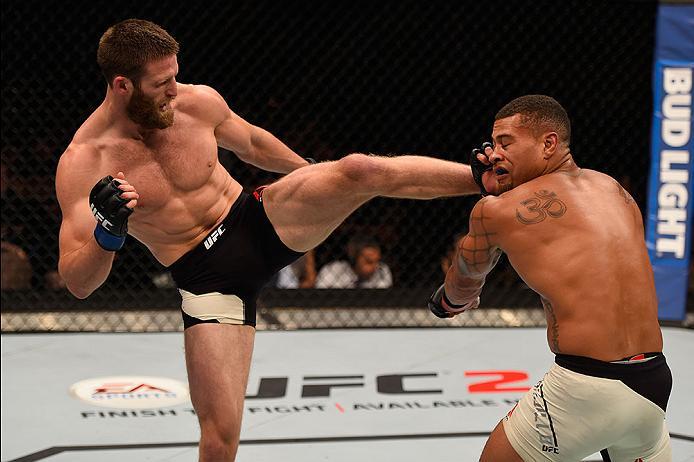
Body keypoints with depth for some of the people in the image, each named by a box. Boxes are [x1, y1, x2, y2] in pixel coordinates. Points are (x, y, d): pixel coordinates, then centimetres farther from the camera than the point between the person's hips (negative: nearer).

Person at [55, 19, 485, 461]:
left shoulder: (199, 101, -6)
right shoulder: (82, 163, -15)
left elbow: (251, 143, 17)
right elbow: (78, 283, -16)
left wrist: (317, 177, 31)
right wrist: (107, 234, -37)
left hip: (260, 221, 3)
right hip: (208, 278, -2)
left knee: (362, 170, -23)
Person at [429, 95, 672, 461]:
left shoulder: (497, 210, -1)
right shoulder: (614, 189, 13)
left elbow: (465, 280, 19)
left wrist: (447, 300, 41)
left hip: (586, 386, -6)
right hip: (655, 381, 6)